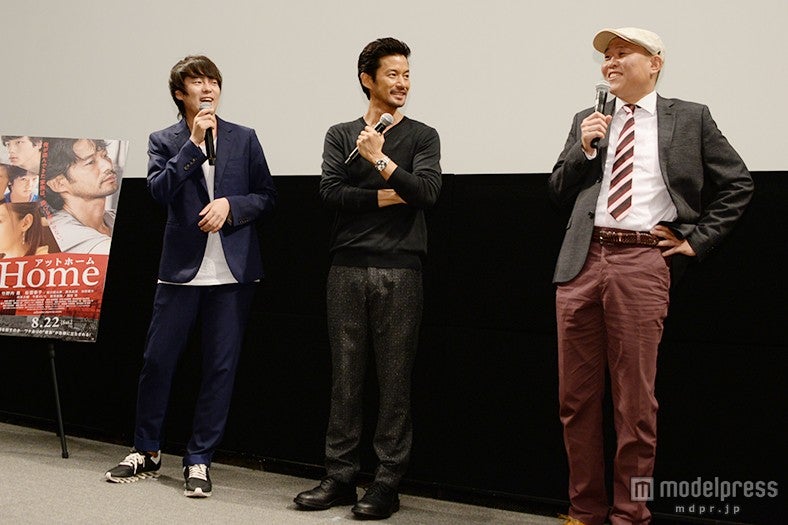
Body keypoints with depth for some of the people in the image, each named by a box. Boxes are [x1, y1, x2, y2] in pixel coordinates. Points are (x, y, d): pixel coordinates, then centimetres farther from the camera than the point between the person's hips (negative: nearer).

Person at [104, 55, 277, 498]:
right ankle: (147, 453, 22)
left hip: (234, 271, 1)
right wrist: (193, 143, -15)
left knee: (221, 367, 2)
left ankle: (200, 460, 14)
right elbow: (159, 189, -11)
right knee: (157, 361, 4)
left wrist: (230, 204, -11)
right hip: (182, 269, 0)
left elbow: (267, 197, 6)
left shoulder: (244, 138, 7)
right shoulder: (165, 141, 6)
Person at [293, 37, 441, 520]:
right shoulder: (341, 135, 13)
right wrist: (384, 198, -7)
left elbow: (427, 191, -7)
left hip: (400, 271, -1)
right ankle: (341, 477, 11)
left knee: (395, 380, -2)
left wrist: (380, 159, -12)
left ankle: (388, 484, 4)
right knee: (346, 377, 4)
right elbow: (331, 193, -1)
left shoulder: (422, 136, 9)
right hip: (348, 268, 2)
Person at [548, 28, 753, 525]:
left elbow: (738, 183, 9)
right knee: (577, 398, 7)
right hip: (582, 262, 4)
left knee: (635, 401, -1)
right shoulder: (588, 120, 16)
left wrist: (698, 239, 3)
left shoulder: (690, 118, 7)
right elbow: (559, 193, 15)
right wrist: (583, 148, 0)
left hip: (642, 264, -3)